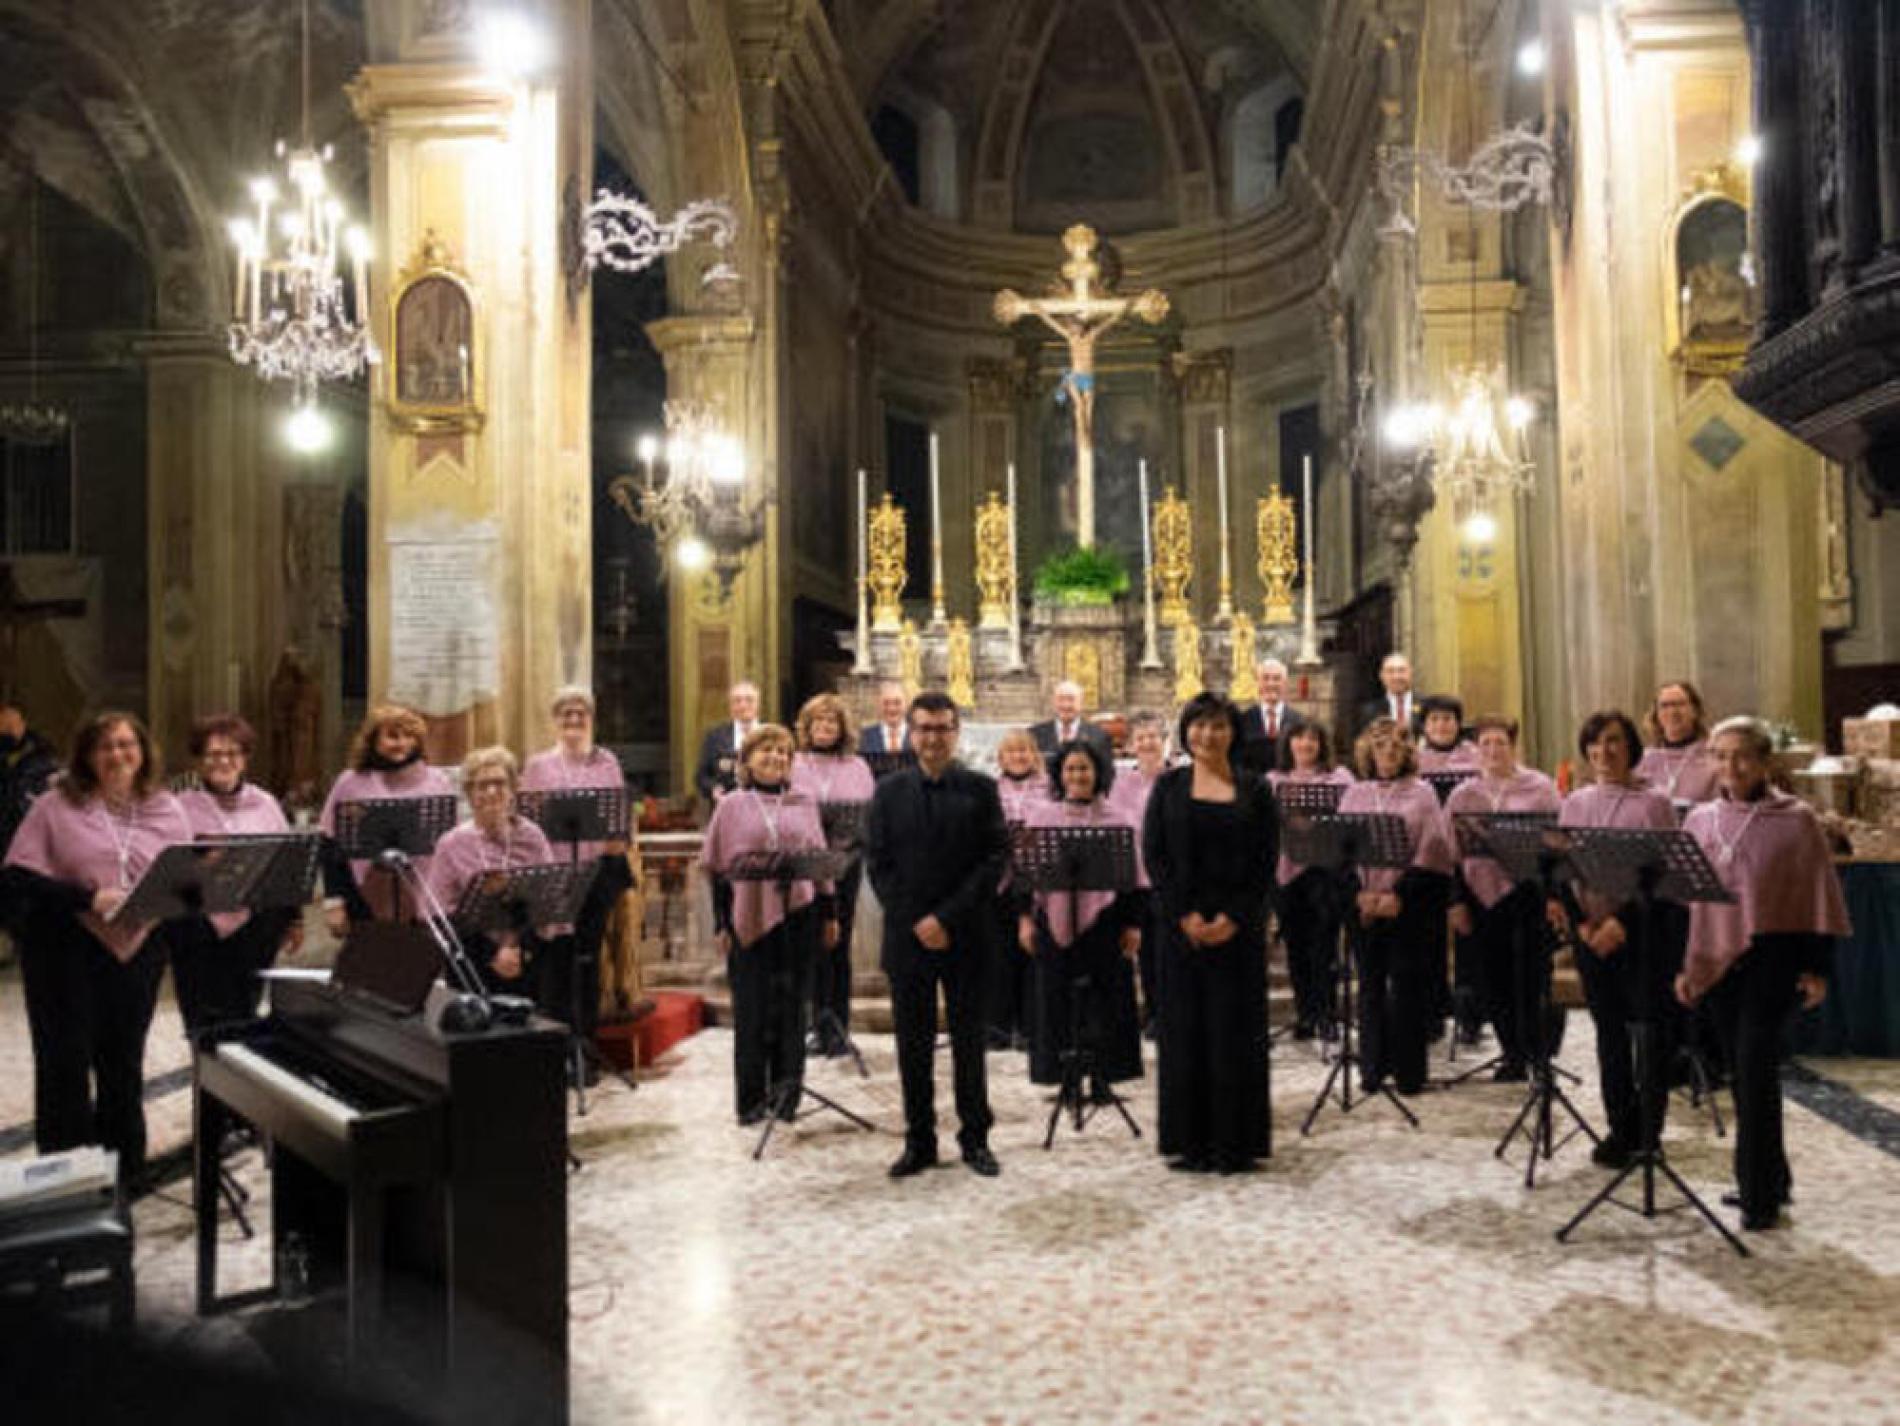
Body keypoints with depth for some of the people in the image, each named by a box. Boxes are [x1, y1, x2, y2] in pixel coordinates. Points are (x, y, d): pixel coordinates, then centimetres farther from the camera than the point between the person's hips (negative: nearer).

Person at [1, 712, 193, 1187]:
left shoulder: (167, 810, 6)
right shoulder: (55, 806, -3)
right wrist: (88, 898, -21)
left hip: (138, 948, 3)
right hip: (65, 951, -3)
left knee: (123, 1060, 14)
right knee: (66, 1061, 3)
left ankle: (124, 1167, 28)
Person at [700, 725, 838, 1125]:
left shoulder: (803, 804, 10)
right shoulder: (733, 805, 3)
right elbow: (718, 868, 2)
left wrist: (828, 914, 10)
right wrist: (721, 924, -3)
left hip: (797, 914, 2)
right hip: (750, 917, -2)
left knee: (792, 1006, 6)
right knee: (752, 1009, 4)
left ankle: (786, 1091, 16)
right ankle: (751, 1099, 14)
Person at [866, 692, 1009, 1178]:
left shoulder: (980, 789, 1)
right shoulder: (889, 791, 5)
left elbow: (996, 859, -5)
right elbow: (877, 863, 3)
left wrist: (947, 918, -12)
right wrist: (915, 922, -8)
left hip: (964, 937, -1)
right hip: (906, 936, 1)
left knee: (968, 1041, 8)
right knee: (913, 1044, 7)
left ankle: (975, 1138, 19)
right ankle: (918, 1140, 18)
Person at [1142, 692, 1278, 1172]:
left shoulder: (1254, 792, 4)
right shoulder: (1168, 786, 4)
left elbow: (1267, 862, -1)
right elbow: (1152, 854, -2)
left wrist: (1234, 917, -13)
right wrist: (1185, 915, -12)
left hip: (1239, 928, 0)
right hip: (1181, 925, 0)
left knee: (1236, 1030, 3)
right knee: (1184, 1028, 3)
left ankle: (1235, 1141, 13)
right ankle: (1188, 1140, 12)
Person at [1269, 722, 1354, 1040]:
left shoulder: (1339, 778, 8)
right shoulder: (1273, 780, 15)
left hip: (1325, 865, -2)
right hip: (1287, 867, 3)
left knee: (1324, 942, -8)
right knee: (1295, 945, 5)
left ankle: (1324, 1010, -2)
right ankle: (1304, 1013, 13)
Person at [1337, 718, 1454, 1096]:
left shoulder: (1422, 793, 4)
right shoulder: (1354, 794, 11)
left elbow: (1433, 851, -5)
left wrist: (1399, 894, -13)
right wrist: (1359, 893, -10)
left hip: (1409, 905, -2)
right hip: (1364, 905, 2)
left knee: (1407, 985, 0)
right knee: (1370, 984, 6)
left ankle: (1409, 1071, 9)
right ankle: (1374, 1066, 15)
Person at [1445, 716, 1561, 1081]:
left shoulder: (1540, 788, 2)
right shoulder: (1462, 795, 10)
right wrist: (1456, 900, 3)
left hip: (1526, 896, -3)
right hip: (1481, 897, 3)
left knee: (1530, 980, -1)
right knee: (1492, 983, 7)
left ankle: (1538, 1054, 12)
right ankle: (1512, 1053, 20)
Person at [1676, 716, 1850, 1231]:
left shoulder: (1795, 820, -5)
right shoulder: (1699, 821, 7)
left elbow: (1820, 899, -3)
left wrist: (1817, 968, -6)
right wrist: (1685, 966, 9)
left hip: (1773, 956, -5)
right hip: (1717, 958, 5)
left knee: (1755, 1067, -12)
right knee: (1741, 1072, 10)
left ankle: (1759, 1194, -4)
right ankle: (1770, 1180, 24)